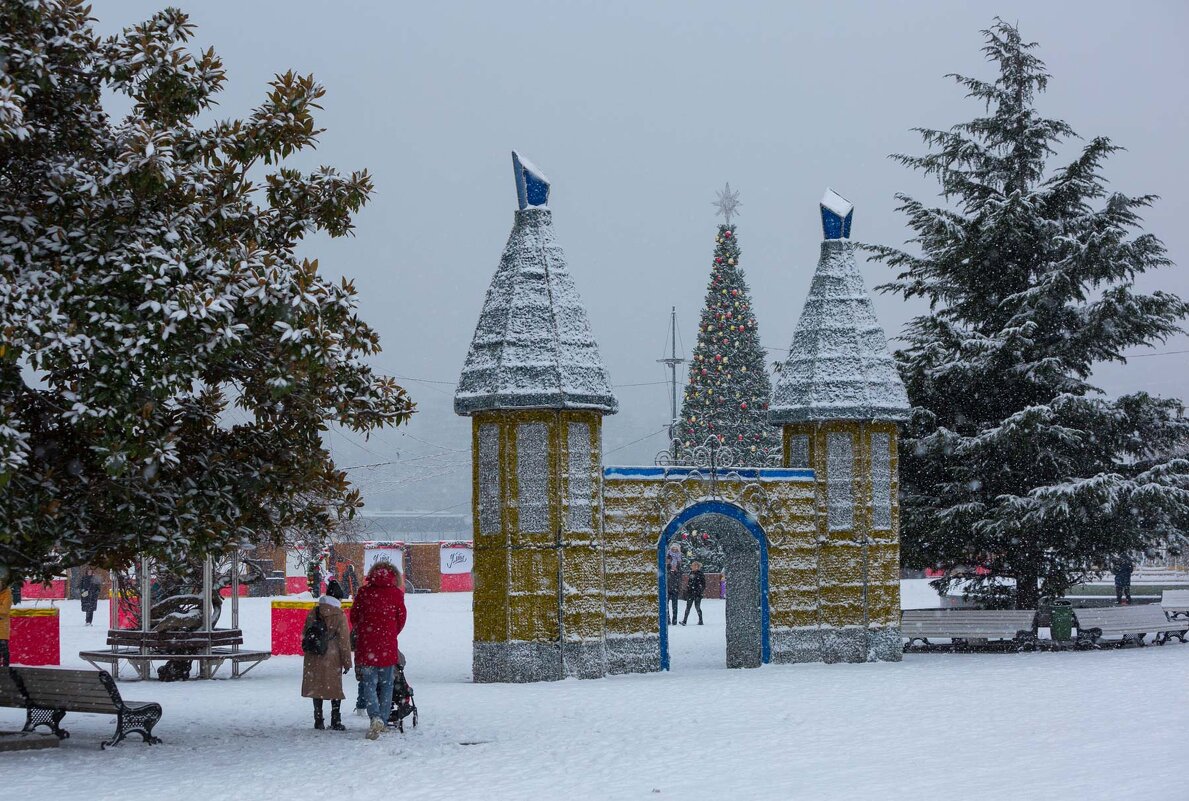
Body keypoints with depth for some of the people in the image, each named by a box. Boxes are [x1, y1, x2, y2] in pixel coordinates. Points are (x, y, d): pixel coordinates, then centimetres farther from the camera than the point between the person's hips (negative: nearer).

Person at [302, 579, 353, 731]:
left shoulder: (313, 613, 4)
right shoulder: (339, 616, -9)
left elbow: (305, 635, 10)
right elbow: (344, 640, -8)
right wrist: (347, 661, -1)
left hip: (314, 658, 4)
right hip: (332, 658, -4)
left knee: (317, 688, 10)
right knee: (335, 689, 5)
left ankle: (318, 721, 12)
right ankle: (336, 721, 3)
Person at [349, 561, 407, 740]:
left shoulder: (364, 592, 0)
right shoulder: (396, 593, -1)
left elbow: (354, 616, 8)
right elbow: (401, 618, 6)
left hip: (366, 645, -1)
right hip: (388, 646, 1)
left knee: (369, 685, 1)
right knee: (386, 685, 13)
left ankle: (375, 717, -20)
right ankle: (383, 720, 10)